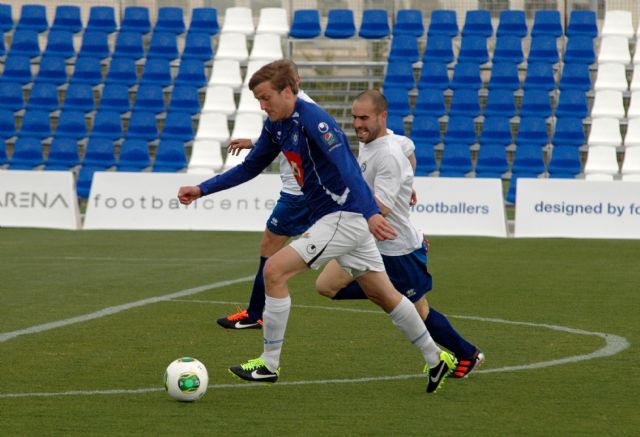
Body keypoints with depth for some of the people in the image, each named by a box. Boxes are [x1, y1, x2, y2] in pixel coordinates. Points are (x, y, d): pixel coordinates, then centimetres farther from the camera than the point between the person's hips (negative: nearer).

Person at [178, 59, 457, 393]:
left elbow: (348, 168, -30)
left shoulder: (312, 120, -19)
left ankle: (268, 365, -5)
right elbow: (250, 168, 21)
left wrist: (370, 213, -41)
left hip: (345, 216, -10)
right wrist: (202, 189, 14)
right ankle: (435, 359, 26)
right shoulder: (276, 126, 9)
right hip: (334, 218, 10)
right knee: (382, 294, 16)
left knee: (275, 271, -14)